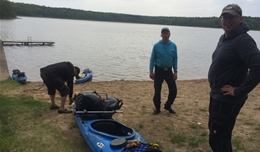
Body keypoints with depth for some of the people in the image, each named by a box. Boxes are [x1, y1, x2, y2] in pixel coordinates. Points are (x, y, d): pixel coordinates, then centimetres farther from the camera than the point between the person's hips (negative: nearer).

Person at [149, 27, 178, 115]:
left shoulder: (173, 46, -2)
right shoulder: (156, 45, -8)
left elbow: (175, 59, 3)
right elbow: (152, 59, -4)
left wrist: (175, 72, -2)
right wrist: (151, 71, -9)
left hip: (169, 70, 2)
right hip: (159, 70, -2)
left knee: (173, 90, 1)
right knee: (157, 91, 2)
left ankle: (168, 106, 23)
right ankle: (157, 108, 19)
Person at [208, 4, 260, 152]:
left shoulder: (243, 40, -19)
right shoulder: (224, 38, 11)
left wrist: (239, 91, -24)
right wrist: (215, 91, 13)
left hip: (227, 100, -10)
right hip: (217, 96, 10)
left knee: (217, 139, -2)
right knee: (215, 132, 23)